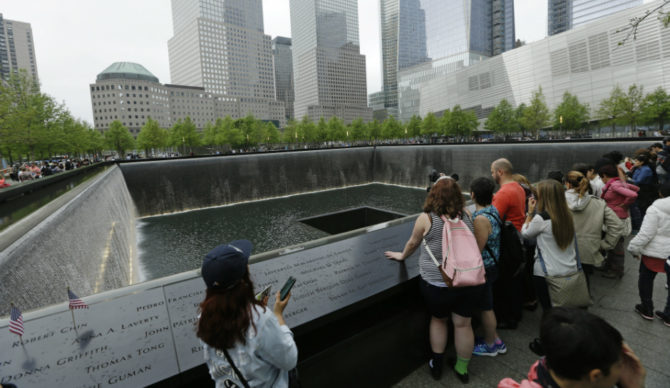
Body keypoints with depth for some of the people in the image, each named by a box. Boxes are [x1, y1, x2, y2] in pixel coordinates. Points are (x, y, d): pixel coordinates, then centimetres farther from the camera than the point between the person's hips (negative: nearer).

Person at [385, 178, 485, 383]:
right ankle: (462, 368, 36)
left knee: (438, 319, 21)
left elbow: (413, 243, 2)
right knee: (463, 324, 17)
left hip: (437, 283, -2)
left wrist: (402, 256, 20)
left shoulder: (426, 218, -12)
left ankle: (436, 364, 35)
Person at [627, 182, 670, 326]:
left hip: (655, 252, -4)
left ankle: (647, 309, 26)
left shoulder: (655, 209, -15)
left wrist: (635, 248, -6)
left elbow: (646, 234, -17)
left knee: (646, 278, 15)